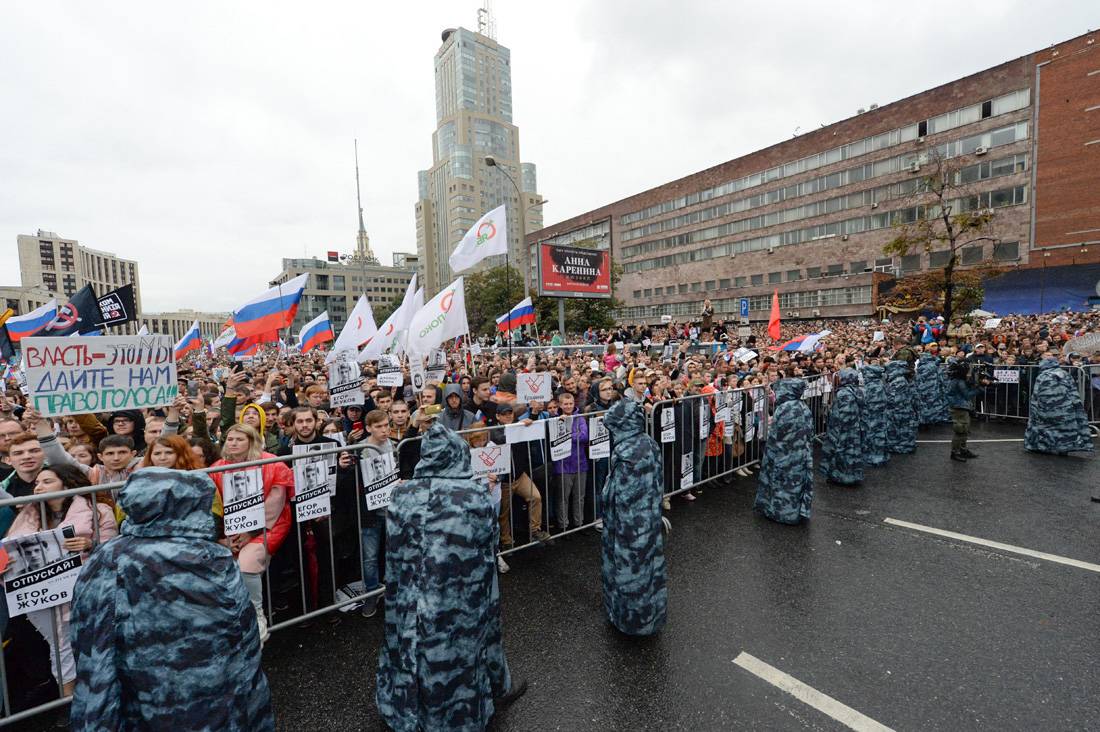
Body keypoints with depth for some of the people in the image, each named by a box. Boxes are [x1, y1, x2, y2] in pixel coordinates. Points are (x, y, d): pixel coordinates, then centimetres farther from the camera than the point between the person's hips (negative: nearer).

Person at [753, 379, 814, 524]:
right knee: (800, 479, 17)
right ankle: (801, 510, 29)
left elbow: (776, 434, -19)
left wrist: (770, 426, 1)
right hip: (803, 454, 7)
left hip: (785, 456, -7)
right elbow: (810, 432, 8)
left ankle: (781, 511, 19)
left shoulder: (784, 408, -22)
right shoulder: (804, 407, 1)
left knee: (783, 480, 7)